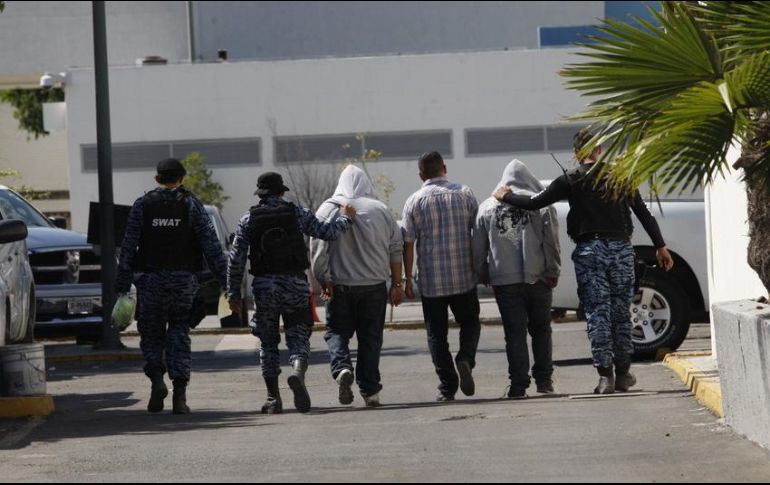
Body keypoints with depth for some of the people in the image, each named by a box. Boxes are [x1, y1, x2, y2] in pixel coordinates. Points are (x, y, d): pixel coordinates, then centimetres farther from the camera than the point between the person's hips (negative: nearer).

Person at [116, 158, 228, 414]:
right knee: (179, 336, 5)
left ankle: (157, 379, -12)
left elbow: (128, 247, -1)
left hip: (151, 280, 0)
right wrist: (224, 278, 1)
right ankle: (179, 396, -2)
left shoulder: (142, 205, 2)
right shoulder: (191, 205, 1)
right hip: (184, 279, 0)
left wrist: (123, 284, 1)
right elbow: (211, 245, -2)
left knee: (151, 335, 12)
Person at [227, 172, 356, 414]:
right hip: (295, 285, 0)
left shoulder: (249, 219, 3)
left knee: (268, 342, 9)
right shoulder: (297, 213, 1)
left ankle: (273, 397, 5)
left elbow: (236, 258, 0)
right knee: (298, 337, 3)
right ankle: (298, 372, -28)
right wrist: (345, 218, 21)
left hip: (264, 286, 1)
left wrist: (233, 292, 5)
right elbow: (328, 231, 2)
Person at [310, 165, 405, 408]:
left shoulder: (328, 210, -2)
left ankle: (342, 368, -19)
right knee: (371, 337, 8)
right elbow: (396, 249, 4)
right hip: (375, 285, 1)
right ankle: (370, 392, 7)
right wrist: (396, 284, 9)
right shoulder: (381, 210, 3)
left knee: (337, 332, 9)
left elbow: (318, 250, -7)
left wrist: (324, 281, -3)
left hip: (340, 286, -1)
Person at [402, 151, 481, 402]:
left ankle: (447, 387, 2)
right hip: (464, 277, 1)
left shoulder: (415, 201, -3)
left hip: (431, 280, -1)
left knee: (437, 333, 7)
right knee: (469, 323, 17)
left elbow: (408, 243, -4)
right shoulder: (465, 194, 1)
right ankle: (465, 358, -11)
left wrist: (407, 278, 3)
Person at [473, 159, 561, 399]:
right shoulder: (541, 204, 1)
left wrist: (482, 273, 18)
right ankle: (544, 379, 14)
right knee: (541, 330, 13)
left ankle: (519, 384, -5)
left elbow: (478, 247, 9)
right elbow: (552, 242, -3)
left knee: (514, 333, 0)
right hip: (537, 278, 0)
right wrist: (552, 272, 4)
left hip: (504, 281, 0)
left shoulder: (487, 208, 7)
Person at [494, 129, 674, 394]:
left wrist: (505, 196, 15)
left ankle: (605, 375, -7)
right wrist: (660, 246, 14)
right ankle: (623, 374, 15)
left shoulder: (571, 181, 0)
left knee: (597, 313, -1)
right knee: (621, 312, 10)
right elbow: (644, 213, 9)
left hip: (589, 252, -2)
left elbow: (535, 202, -1)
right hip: (621, 249, 2)